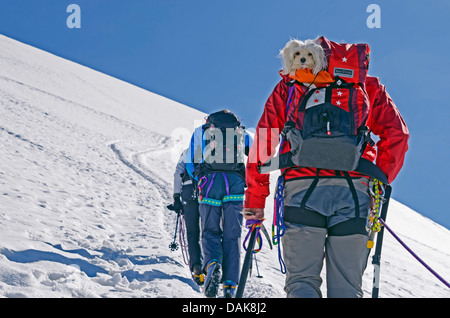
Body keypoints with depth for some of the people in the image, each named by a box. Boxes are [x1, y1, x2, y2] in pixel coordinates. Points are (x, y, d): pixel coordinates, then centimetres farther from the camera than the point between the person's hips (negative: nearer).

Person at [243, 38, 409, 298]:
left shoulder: (289, 86, 20)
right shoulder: (367, 86, 21)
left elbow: (264, 140, 10)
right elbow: (396, 133, 8)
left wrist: (255, 199, 12)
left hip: (303, 189, -1)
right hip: (354, 188, 1)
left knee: (302, 280, 2)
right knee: (347, 288, 5)